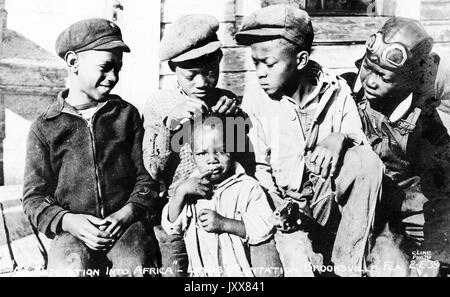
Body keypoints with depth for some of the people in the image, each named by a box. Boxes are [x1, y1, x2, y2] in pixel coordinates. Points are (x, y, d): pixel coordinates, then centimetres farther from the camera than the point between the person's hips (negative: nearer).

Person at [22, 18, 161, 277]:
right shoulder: (45, 128, 5)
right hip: (73, 231, 0)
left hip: (127, 225, 1)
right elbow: (34, 197, 6)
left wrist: (128, 213, -10)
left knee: (134, 267, -30)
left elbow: (147, 177, 8)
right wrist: (68, 221, -13)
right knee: (72, 268, -31)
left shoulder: (127, 115, 9)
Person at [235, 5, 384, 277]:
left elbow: (362, 146, -4)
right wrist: (281, 207, -18)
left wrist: (341, 138, -27)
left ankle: (349, 266, -17)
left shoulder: (336, 91, -6)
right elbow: (259, 165, -4)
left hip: (327, 195, 2)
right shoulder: (255, 98, -9)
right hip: (283, 202, -2)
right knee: (299, 267, -28)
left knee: (369, 162, -27)